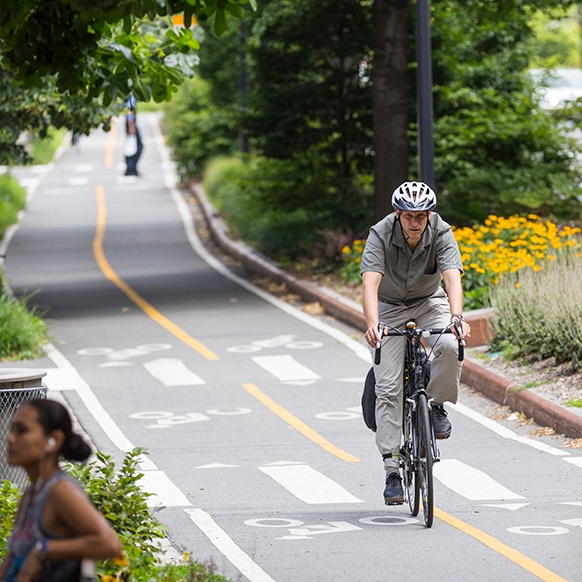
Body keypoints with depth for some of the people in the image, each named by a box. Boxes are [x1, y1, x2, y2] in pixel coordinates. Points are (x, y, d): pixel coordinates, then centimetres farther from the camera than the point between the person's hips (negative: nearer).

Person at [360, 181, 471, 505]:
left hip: (429, 301, 1)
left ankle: (437, 404, -3)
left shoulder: (441, 234, -23)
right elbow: (370, 283, -38)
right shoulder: (381, 235, -26)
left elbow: (453, 278, -36)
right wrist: (372, 324, -55)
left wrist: (457, 317, -55)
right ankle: (392, 466, -8)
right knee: (388, 387, -12)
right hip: (390, 307, -1)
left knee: (450, 346, -32)